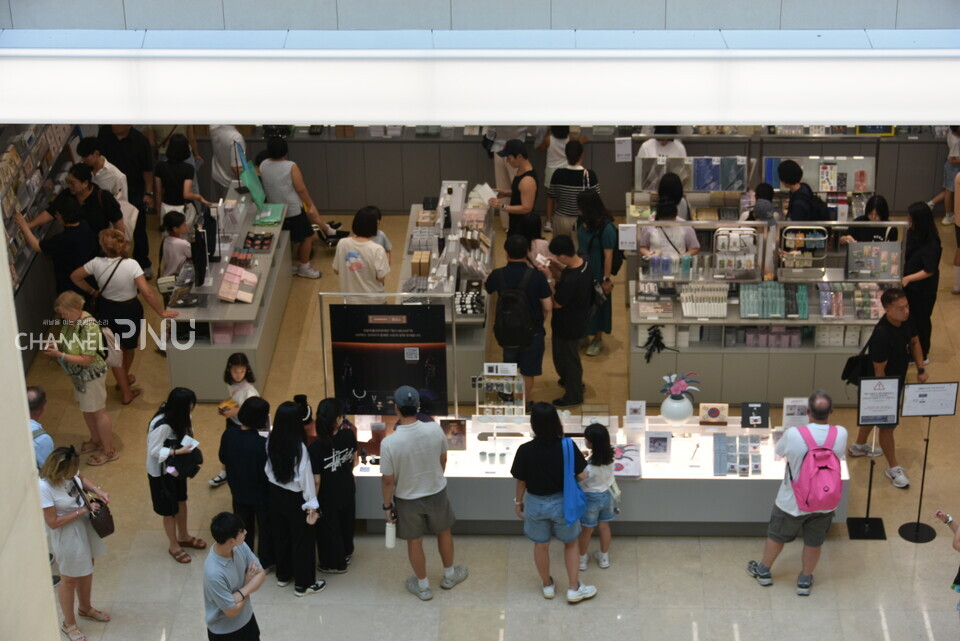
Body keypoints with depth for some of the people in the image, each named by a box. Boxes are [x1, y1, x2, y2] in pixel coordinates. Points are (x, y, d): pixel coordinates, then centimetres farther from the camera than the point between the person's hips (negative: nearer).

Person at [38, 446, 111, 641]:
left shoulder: (68, 472, -16)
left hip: (85, 525, 7)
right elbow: (53, 522, -28)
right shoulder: (44, 488, -35)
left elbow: (81, 479, 9)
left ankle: (85, 608, 54)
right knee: (70, 579, 14)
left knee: (86, 571, 27)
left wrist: (97, 490, -9)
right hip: (67, 535, -7)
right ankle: (68, 624, 37)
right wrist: (82, 510, -26)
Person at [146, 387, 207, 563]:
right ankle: (174, 546, 28)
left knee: (181, 501, 23)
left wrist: (189, 447, -13)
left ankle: (183, 536, 44)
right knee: (170, 509, 9)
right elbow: (154, 451, -28)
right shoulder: (162, 425, -34)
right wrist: (180, 451, -31)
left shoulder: (179, 418, -10)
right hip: (162, 471, -8)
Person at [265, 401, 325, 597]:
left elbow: (268, 469, 2)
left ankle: (283, 575, 41)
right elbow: (305, 478, -22)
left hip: (275, 493, 6)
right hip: (295, 498, -6)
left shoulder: (270, 441, -10)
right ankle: (303, 584, 22)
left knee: (280, 535, 24)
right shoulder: (299, 447, -28)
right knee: (302, 540, 10)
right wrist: (312, 505, -14)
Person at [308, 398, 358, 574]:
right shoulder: (349, 435, -19)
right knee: (346, 523, 29)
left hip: (328, 496, -5)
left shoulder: (316, 447, -33)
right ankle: (346, 553, 53)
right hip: (348, 490, 5)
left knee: (329, 529, 20)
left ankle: (335, 564, 39)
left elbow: (316, 481, -24)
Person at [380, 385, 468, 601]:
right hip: (436, 493, 2)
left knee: (414, 541, 20)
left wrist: (387, 505, -1)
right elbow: (443, 459, -2)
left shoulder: (389, 443, -29)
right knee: (444, 532, 27)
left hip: (407, 499, -2)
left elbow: (387, 480, -18)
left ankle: (423, 587, 38)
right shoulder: (434, 429, -21)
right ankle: (449, 575, 47)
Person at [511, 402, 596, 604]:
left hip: (536, 504, 0)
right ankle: (573, 588, 27)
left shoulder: (525, 450, -21)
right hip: (562, 502, 0)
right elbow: (581, 475, -13)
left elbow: (521, 481, -8)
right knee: (571, 543, 21)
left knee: (541, 545, 21)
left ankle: (547, 585, 39)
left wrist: (518, 502, 9)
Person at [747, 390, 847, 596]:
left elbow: (779, 452, -6)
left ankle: (764, 571, 45)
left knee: (777, 536, 24)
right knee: (814, 542, 24)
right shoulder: (841, 435, -21)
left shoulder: (793, 435, -29)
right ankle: (805, 580, 43)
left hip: (793, 502, -2)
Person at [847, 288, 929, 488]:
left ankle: (859, 446, 51)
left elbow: (914, 342, 6)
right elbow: (879, 371, -29)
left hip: (897, 379, 8)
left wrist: (921, 369, 0)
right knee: (887, 425, 8)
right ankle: (893, 468, 25)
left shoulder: (906, 321, -14)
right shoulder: (881, 336, -38)